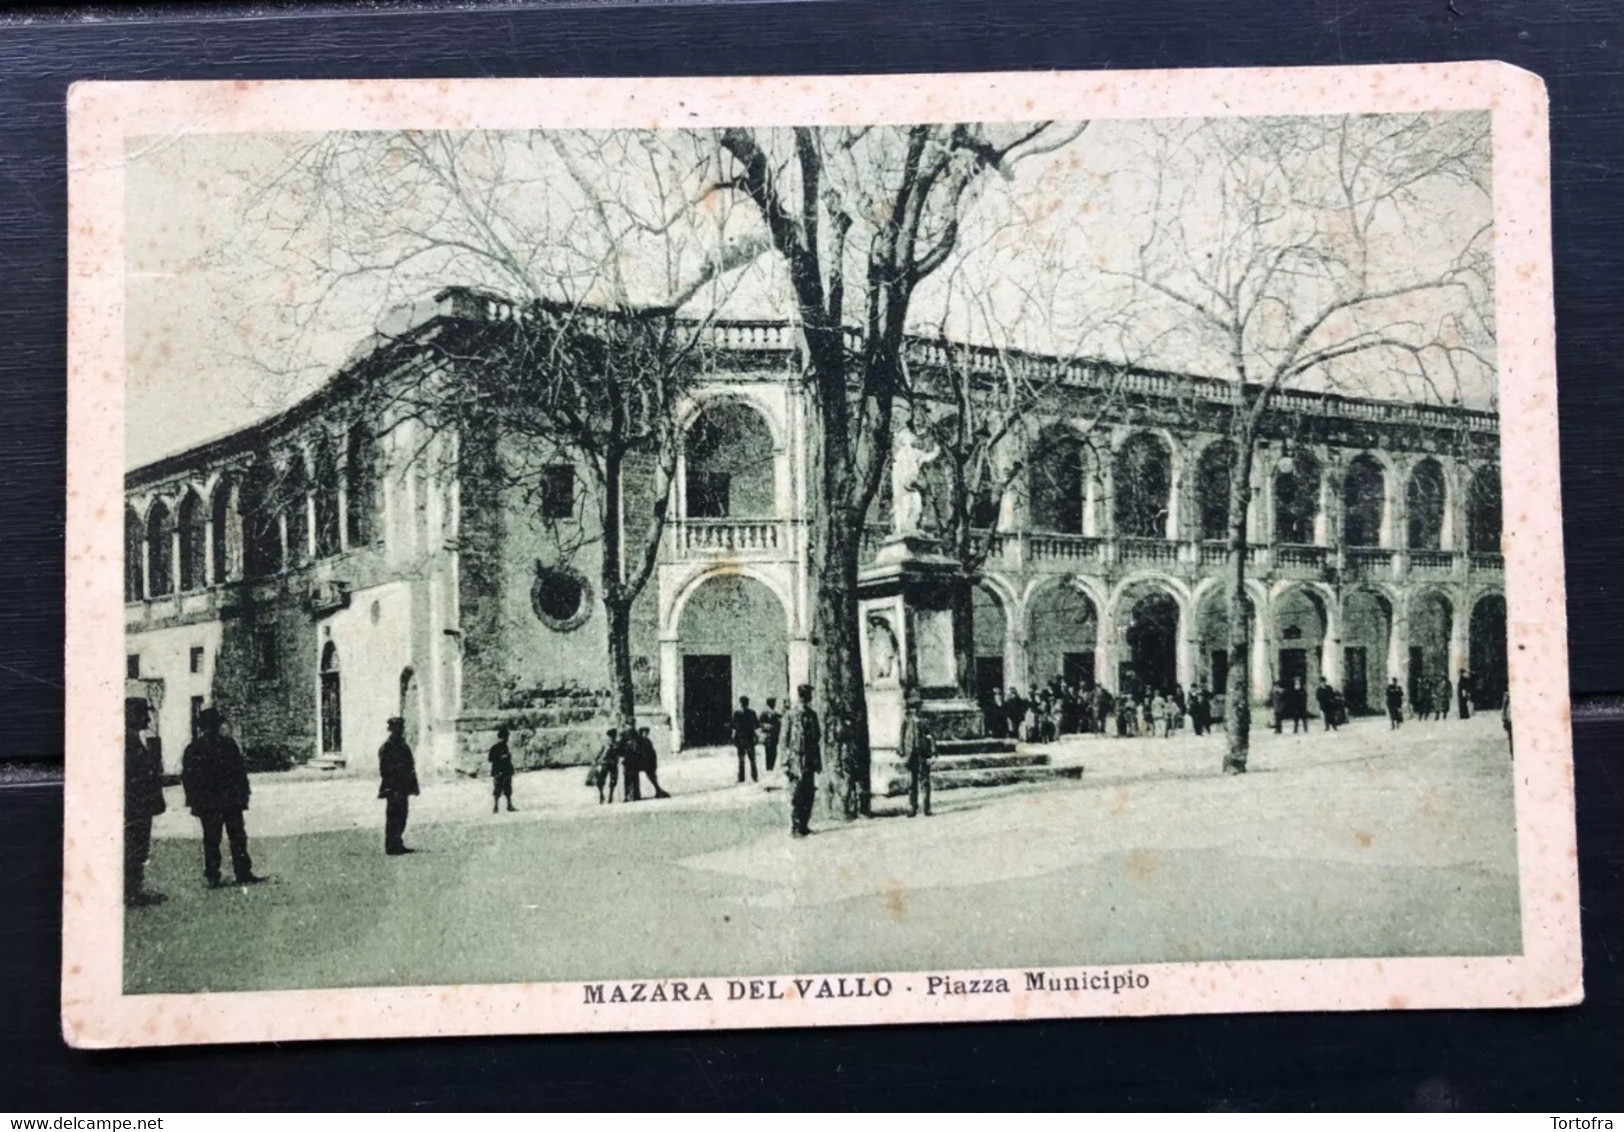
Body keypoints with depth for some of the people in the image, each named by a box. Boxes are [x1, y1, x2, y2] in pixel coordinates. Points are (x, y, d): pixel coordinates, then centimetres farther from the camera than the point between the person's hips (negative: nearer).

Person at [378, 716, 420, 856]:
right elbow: (384, 770, -16)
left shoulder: (404, 746, 13)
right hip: (393, 790, -8)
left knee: (401, 817, 13)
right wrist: (391, 789, -20)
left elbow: (410, 768, 17)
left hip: (403, 789, 8)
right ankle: (391, 848, 2)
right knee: (393, 818, -4)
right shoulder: (387, 747, -12)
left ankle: (398, 845, 21)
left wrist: (413, 786, 14)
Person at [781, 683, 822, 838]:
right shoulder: (791, 715, -7)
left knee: (809, 794, 9)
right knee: (796, 796, -4)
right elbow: (785, 740, -7)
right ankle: (794, 828, 0)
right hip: (796, 761, -6)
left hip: (809, 762, 6)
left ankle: (804, 825, 19)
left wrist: (818, 761, 13)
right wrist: (786, 763, -10)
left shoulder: (812, 715, 11)